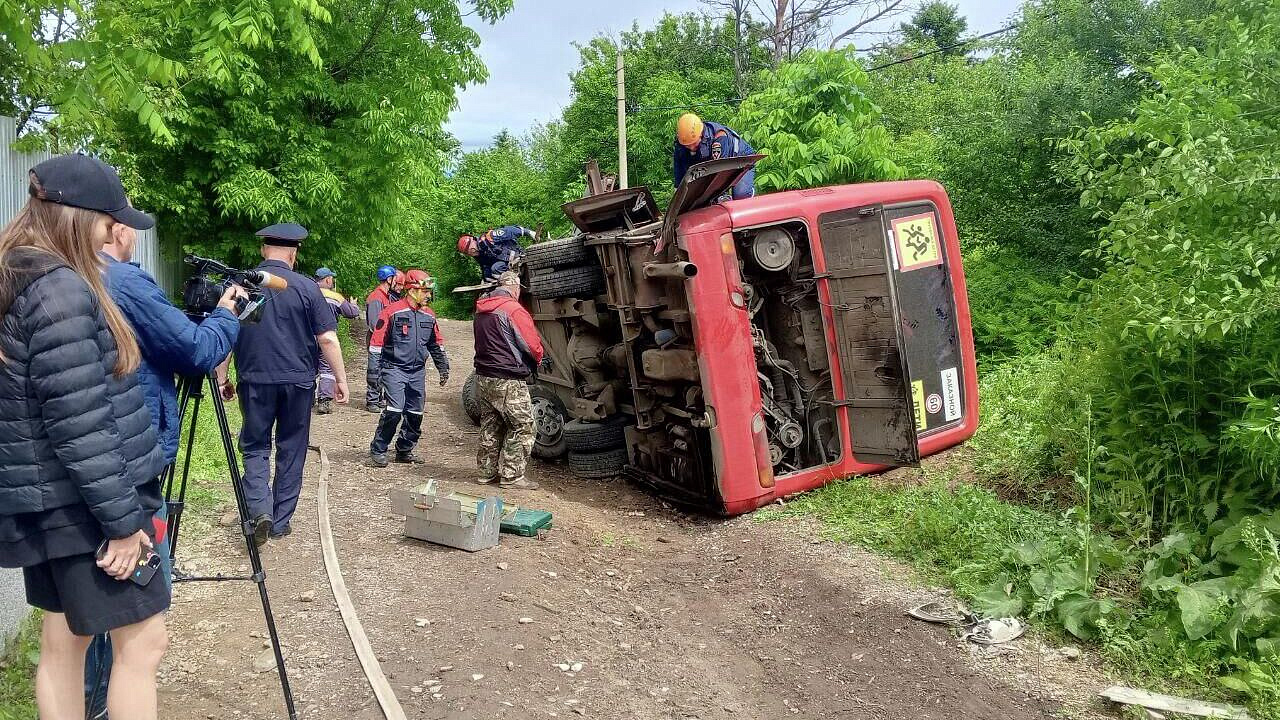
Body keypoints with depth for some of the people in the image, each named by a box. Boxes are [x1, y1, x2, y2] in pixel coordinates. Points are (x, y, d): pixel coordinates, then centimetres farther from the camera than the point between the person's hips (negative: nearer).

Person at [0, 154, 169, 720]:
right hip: (84, 502, -9)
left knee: (63, 638, 16)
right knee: (143, 638, 1)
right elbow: (80, 425, -23)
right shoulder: (60, 290, -19)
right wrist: (122, 520, -18)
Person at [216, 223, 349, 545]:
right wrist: (341, 380, 0)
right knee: (291, 451, 11)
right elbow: (327, 339, -8)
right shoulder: (306, 288, -6)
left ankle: (260, 509, -9)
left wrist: (222, 378, 13)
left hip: (254, 380, 1)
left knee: (255, 446, 12)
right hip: (298, 382, -1)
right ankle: (281, 522, 17)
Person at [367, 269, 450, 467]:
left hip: (418, 371, 6)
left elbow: (436, 345, 20)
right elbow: (377, 341, -7)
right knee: (394, 410, -16)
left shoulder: (429, 316, 10)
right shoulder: (393, 311, -8)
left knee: (415, 414, 8)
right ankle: (377, 451, -3)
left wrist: (443, 368, 19)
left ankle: (404, 451, 24)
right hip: (395, 369, -6)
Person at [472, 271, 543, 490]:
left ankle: (487, 472, 25)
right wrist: (537, 361, 8)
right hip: (508, 382, -8)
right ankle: (511, 476, 2)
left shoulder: (481, 310, 11)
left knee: (490, 427, 18)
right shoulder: (514, 310, -15)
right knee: (522, 427, 1)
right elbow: (533, 346, -15)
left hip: (483, 378, 9)